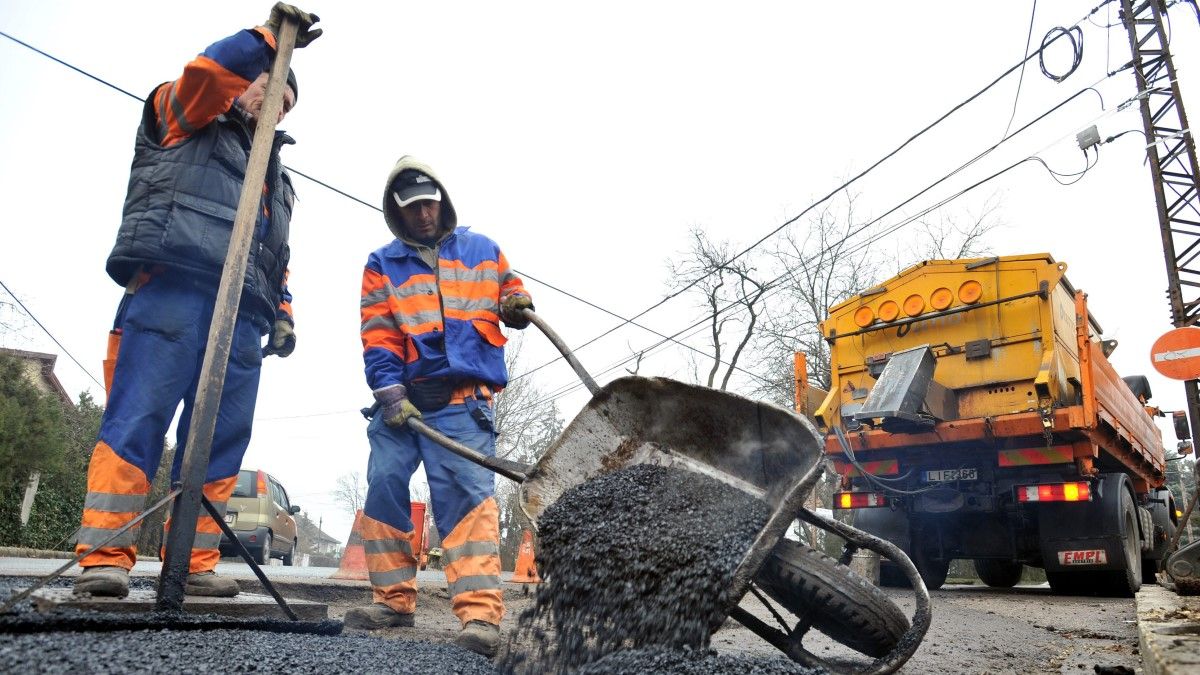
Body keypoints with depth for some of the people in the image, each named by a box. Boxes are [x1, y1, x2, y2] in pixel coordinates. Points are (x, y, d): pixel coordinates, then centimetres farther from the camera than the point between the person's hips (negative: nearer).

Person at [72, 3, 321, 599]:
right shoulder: (187, 121, 21)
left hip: (243, 316, 6)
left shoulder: (278, 178, 35)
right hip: (173, 287, -5)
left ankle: (194, 564, 1)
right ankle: (106, 557, -12)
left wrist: (282, 314, 15)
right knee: (138, 420, -13)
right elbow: (205, 71, -2)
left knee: (221, 442, -2)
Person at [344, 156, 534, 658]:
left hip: (463, 398, -3)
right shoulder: (382, 265, 12)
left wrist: (515, 304, -2)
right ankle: (394, 599, 19)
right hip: (402, 397, 3)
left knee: (467, 493, -15)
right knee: (383, 488, 3)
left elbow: (507, 289, 24)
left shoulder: (482, 250, 14)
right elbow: (377, 338, 3)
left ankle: (480, 613, -17)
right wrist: (389, 392, -10)